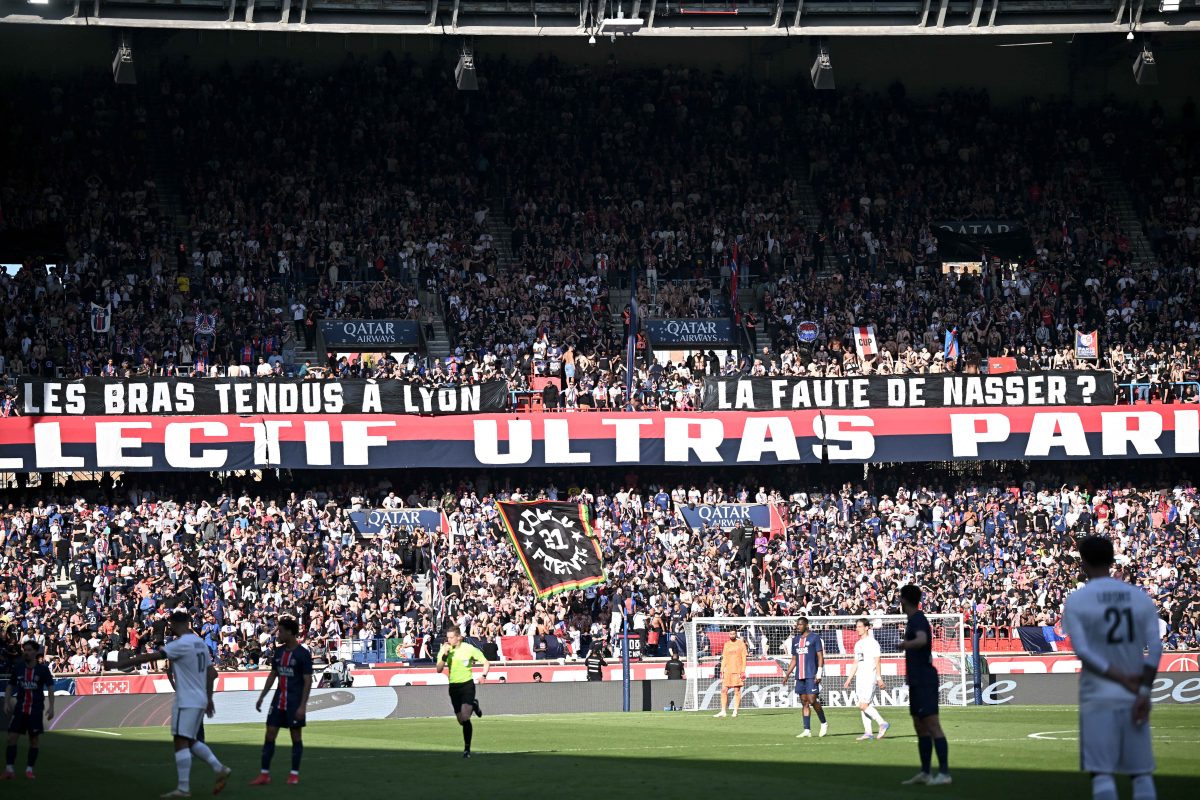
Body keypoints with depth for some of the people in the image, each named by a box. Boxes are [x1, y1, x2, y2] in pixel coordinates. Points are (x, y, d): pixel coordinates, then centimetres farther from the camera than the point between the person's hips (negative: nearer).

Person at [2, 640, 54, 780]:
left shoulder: (43, 669, -5)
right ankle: (9, 770, -1)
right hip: (20, 709, 2)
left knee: (34, 740, 3)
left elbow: (50, 688, -4)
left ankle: (29, 770, 13)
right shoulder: (18, 667, 1)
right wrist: (6, 702, -1)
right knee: (12, 738, -6)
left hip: (36, 710, -2)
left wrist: (51, 707, -13)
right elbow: (10, 685, 10)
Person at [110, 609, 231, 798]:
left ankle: (183, 788, -11)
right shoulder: (200, 642, 12)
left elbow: (151, 656, -17)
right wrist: (208, 698, 24)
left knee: (181, 741, -8)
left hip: (187, 702, -9)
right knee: (191, 741, 18)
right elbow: (211, 672, 17)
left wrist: (123, 663, -12)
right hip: (199, 700, 9)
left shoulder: (181, 644, -15)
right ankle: (219, 768, 10)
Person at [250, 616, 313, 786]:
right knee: (270, 734, 1)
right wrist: (262, 696, 14)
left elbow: (308, 681, -11)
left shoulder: (303, 654, -10)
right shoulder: (278, 652, 8)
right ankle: (264, 774, 3)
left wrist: (302, 705, -17)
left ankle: (295, 774, 10)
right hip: (279, 700, 6)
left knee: (296, 735, 2)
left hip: (295, 701, -6)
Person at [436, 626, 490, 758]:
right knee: (461, 721, 7)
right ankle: (473, 706, 41)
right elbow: (439, 670, -8)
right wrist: (444, 655, -21)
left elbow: (486, 663, 3)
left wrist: (483, 675, -14)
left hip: (467, 684, -4)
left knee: (465, 717, -21)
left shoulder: (469, 649, -7)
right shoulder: (444, 650, 0)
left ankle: (467, 748, -12)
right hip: (453, 686, 4)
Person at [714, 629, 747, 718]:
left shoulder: (741, 644, 2)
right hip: (727, 671, 4)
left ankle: (735, 711, 1)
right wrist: (722, 671, 8)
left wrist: (743, 671, -9)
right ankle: (723, 711, 1)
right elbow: (724, 659, 16)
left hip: (737, 671, -4)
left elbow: (744, 658, -1)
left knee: (737, 691, -3)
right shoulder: (726, 645, 14)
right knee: (724, 690, -1)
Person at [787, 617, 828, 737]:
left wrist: (819, 674, -14)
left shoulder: (814, 638, -3)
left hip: (812, 676, -6)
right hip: (800, 676, 6)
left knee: (812, 700, -10)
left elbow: (820, 656, -6)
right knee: (804, 703, 4)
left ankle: (824, 723, 9)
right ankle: (807, 730, 3)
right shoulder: (795, 640, 15)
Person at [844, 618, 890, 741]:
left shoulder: (872, 643, -6)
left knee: (864, 705, -15)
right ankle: (868, 733, 4)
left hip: (870, 678, -8)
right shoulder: (858, 644, 17)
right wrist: (848, 680, 19)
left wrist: (879, 678, -18)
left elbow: (877, 661, -11)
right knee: (863, 707, 3)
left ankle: (883, 723, -5)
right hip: (859, 678, 8)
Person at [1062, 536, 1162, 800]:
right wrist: (1144, 692, -8)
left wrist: (1124, 680, -9)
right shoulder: (1140, 597, 7)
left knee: (1101, 773, -4)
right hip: (1134, 699, 3)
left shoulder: (1076, 601, -2)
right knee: (1141, 773, 8)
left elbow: (1082, 650, -12)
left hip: (1098, 699, -3)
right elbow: (1155, 648, -3)